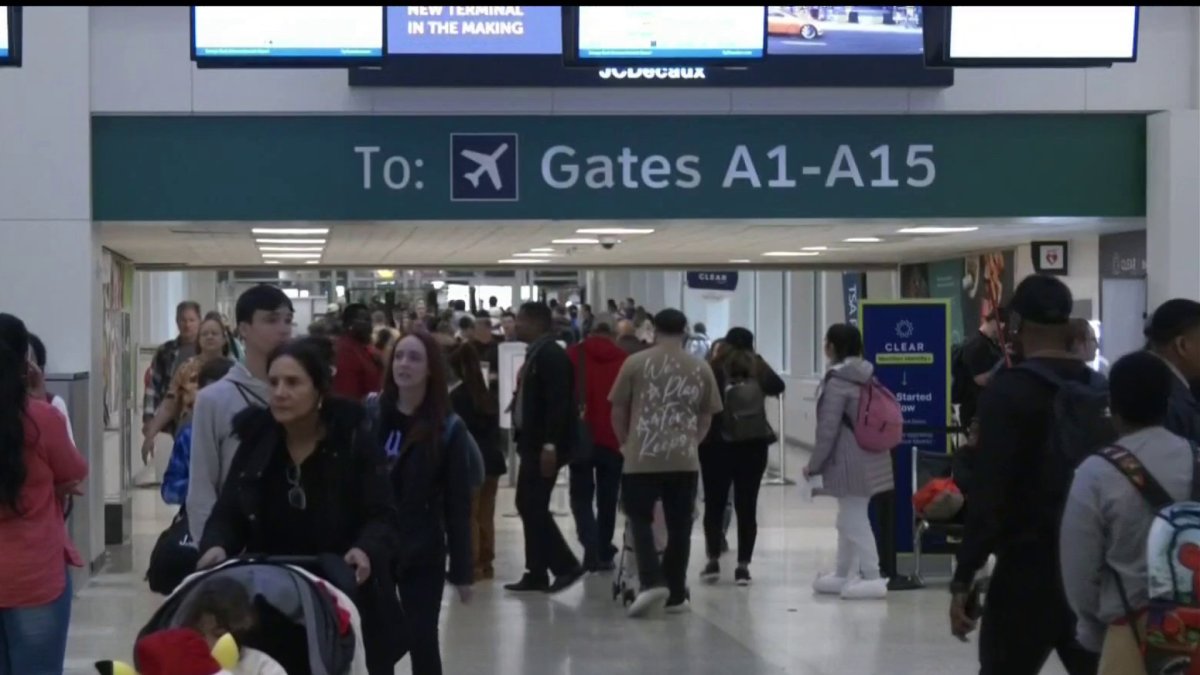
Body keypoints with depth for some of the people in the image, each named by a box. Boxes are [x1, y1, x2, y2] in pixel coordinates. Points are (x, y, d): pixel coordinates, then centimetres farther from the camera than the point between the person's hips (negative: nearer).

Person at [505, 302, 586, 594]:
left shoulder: (551, 354, -15)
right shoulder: (536, 353, 15)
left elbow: (558, 403, -22)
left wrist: (550, 445, -26)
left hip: (544, 445, -10)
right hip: (533, 442, 10)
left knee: (534, 506, -9)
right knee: (529, 505, 10)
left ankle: (566, 565, -2)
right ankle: (537, 573, 15)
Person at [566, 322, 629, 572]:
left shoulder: (573, 355, 1)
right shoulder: (625, 360, 4)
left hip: (581, 437, -1)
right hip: (613, 440, 1)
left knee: (581, 497, 6)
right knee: (607, 500, 12)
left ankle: (592, 549, -13)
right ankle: (604, 555, 15)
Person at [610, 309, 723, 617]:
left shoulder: (636, 363, -1)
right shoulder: (701, 369, 6)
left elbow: (618, 411, 3)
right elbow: (706, 418, 13)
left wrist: (626, 443, 19)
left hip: (642, 457, -2)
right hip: (685, 460, 2)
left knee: (640, 519, 6)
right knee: (679, 527, 9)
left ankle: (652, 582, -13)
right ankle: (676, 595, 13)